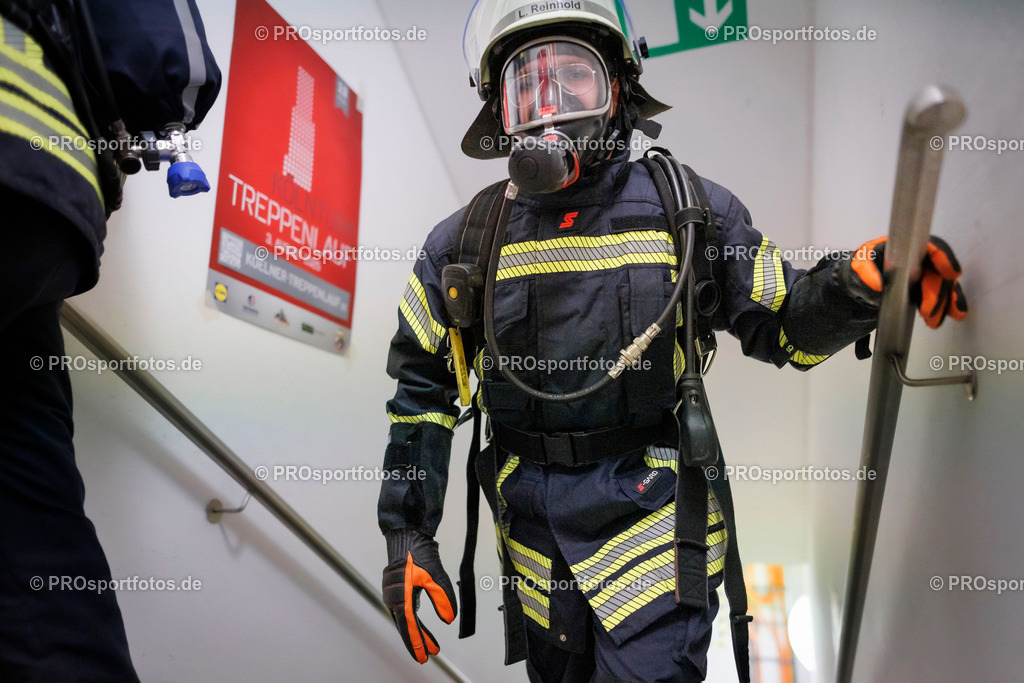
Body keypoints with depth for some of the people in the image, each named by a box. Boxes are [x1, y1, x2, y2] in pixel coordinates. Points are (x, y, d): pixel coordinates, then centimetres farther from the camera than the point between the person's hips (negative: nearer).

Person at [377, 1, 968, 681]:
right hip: (531, 519, 3)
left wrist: (860, 281, -18)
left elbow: (783, 326, 4)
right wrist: (407, 535, 2)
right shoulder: (464, 243, 0)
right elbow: (421, 392, 5)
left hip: (654, 511, -2)